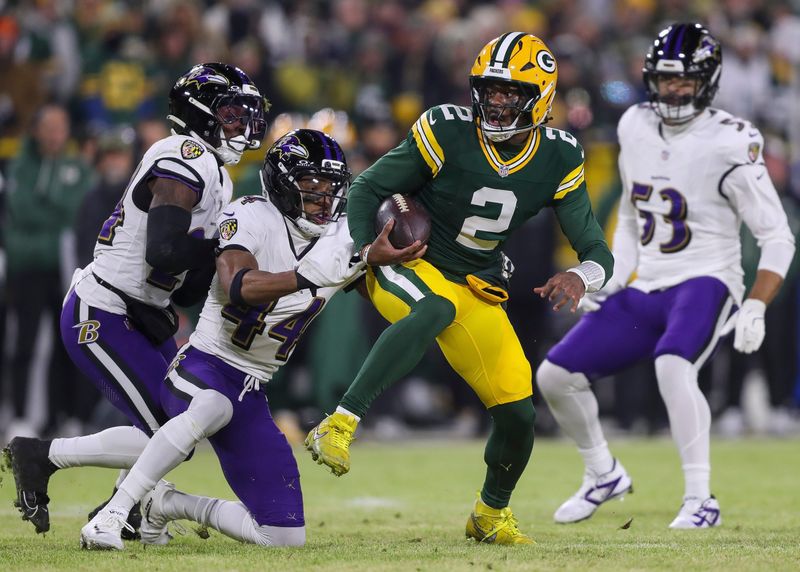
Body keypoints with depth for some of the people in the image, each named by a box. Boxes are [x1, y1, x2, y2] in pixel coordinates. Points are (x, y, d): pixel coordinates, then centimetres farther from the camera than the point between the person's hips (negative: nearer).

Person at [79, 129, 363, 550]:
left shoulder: (341, 241, 4)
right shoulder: (252, 216, -14)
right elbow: (236, 286, -30)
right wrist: (307, 276, -42)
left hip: (251, 391, 6)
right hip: (204, 367, -6)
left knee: (285, 537, 2)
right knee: (211, 409, -46)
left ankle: (167, 504, 22)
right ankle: (112, 515, -39)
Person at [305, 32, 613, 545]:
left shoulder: (559, 160, -7)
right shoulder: (447, 132, -17)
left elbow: (597, 251, -6)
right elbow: (368, 189, -9)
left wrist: (581, 277, -31)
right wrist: (368, 249, -28)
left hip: (479, 288, 4)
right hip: (408, 265, -4)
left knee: (519, 416, -1)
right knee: (436, 309, -41)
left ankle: (492, 514, 30)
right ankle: (340, 426, -42)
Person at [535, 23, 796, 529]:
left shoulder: (728, 144, -15)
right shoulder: (635, 128, 4)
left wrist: (755, 309, -23)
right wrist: (615, 278, 7)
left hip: (704, 284, -7)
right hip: (645, 291, 7)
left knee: (672, 366, -36)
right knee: (555, 376, 1)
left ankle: (701, 500, -30)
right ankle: (605, 474, 24)